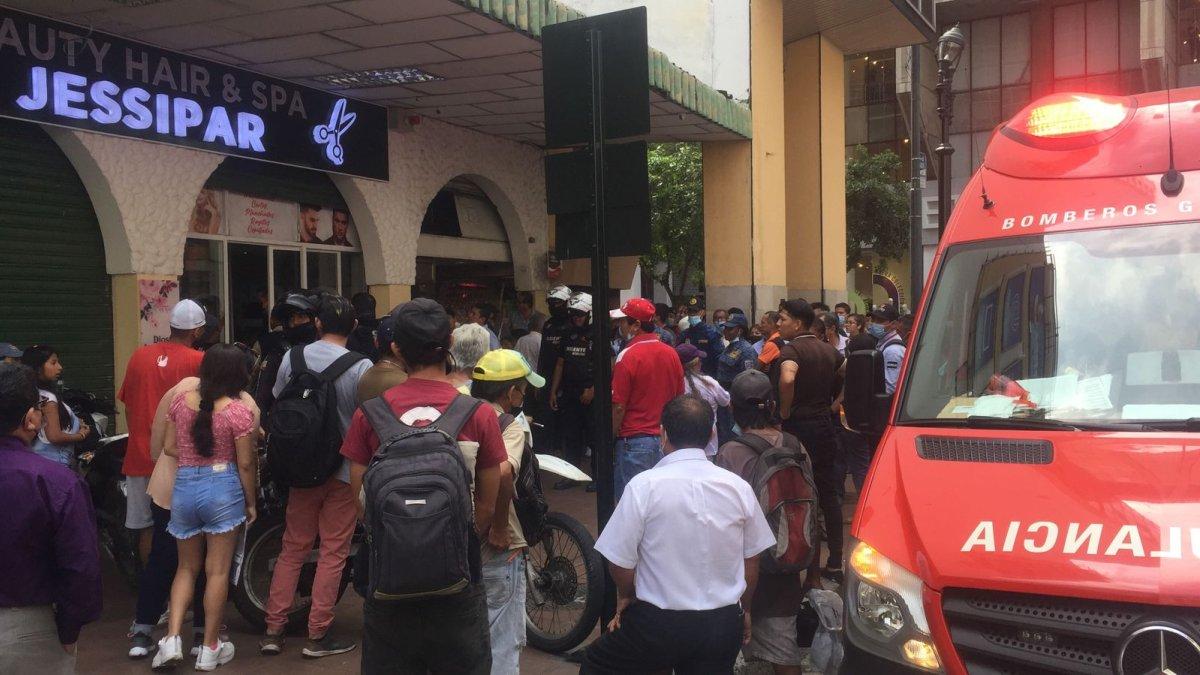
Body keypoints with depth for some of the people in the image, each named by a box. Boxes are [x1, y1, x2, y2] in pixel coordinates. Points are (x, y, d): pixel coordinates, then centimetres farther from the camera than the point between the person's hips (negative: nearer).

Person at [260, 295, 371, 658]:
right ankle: (317, 635, 11)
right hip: (345, 470, -4)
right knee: (333, 553, 5)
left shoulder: (292, 358, -2)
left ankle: (273, 629, 17)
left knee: (293, 549, 15)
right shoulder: (361, 367, -15)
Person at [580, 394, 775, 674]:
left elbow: (620, 561, -11)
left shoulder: (645, 485, -16)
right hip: (724, 625, 4)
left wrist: (626, 597, 10)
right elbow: (751, 560, 6)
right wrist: (745, 610, 23)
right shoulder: (739, 487, -4)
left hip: (659, 623, -3)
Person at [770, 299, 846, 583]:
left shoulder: (791, 350, -15)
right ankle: (835, 563, 17)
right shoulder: (828, 349, 10)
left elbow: (787, 378, -34)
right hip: (824, 425, 7)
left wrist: (785, 411, -20)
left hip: (798, 427, -7)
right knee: (828, 494, 12)